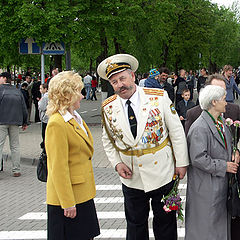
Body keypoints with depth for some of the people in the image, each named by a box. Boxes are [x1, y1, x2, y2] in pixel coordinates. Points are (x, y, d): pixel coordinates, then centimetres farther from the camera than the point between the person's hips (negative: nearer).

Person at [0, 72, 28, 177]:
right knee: (15, 146, 9)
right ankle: (16, 170, 11)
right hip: (15, 122, 5)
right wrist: (24, 122, 21)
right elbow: (24, 108, 14)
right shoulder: (17, 91, 12)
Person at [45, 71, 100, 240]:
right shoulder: (56, 124, -18)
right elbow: (58, 168, -20)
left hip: (83, 194, 9)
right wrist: (68, 203, -20)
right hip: (68, 197, -9)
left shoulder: (75, 118, 12)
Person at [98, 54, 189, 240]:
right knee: (135, 223, 15)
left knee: (165, 221, 13)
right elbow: (108, 140, 10)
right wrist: (116, 163, -5)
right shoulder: (108, 108, -4)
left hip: (162, 172, -2)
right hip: (131, 176, 2)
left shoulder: (159, 97, -11)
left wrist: (182, 162, -4)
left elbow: (177, 131, -5)